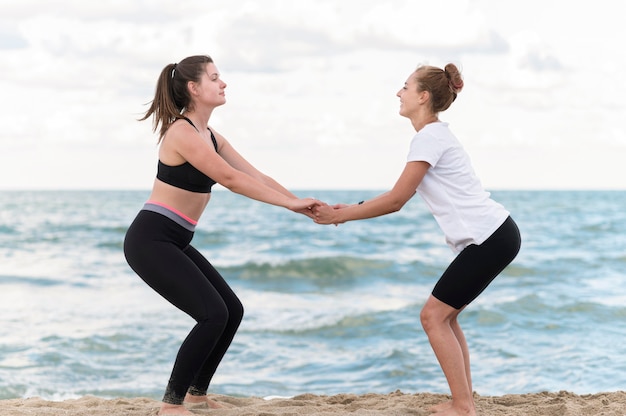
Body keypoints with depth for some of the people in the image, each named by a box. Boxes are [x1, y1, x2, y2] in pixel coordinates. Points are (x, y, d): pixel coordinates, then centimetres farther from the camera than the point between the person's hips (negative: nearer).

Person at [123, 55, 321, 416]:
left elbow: (257, 177, 9)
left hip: (176, 243, 9)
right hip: (150, 240, -9)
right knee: (213, 314, -16)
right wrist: (291, 204, -20)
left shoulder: (210, 136, 11)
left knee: (233, 311, 10)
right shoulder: (182, 132, -17)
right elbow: (230, 179, -22)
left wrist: (302, 205, 0)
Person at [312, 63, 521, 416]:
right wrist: (350, 210, 12)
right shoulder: (435, 135, 19)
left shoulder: (430, 136, -12)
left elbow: (396, 200, -13)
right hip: (492, 237, 10)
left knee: (434, 316, -5)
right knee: (443, 316, 13)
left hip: (490, 238, -10)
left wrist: (341, 214, -5)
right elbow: (399, 201, 19)